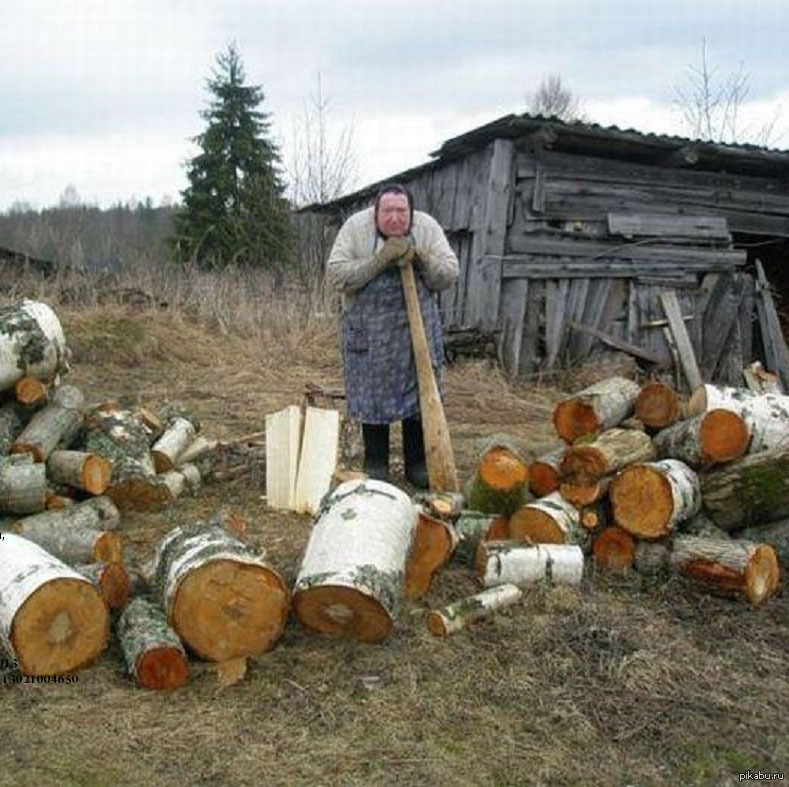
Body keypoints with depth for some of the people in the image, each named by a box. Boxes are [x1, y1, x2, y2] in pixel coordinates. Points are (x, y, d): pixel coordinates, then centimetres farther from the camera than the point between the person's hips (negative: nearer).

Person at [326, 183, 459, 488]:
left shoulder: (428, 228, -4)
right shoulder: (356, 227, -9)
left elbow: (449, 275, -4)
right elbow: (335, 274, -15)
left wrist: (420, 257, -22)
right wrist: (379, 260, -23)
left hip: (417, 329, 2)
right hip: (368, 331, -2)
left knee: (419, 392, 6)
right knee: (372, 395, 5)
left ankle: (417, 464, 20)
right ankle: (375, 464, 20)